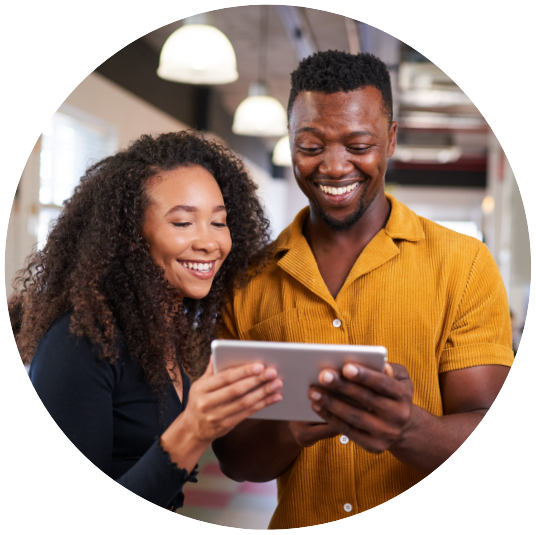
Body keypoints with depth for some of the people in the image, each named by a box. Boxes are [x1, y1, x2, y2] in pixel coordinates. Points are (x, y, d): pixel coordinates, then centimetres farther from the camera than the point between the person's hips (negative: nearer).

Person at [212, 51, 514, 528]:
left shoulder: (465, 266, -2)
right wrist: (293, 431, -17)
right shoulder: (247, 279, 2)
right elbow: (232, 459, 3)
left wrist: (406, 430, -26)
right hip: (298, 526, 1)